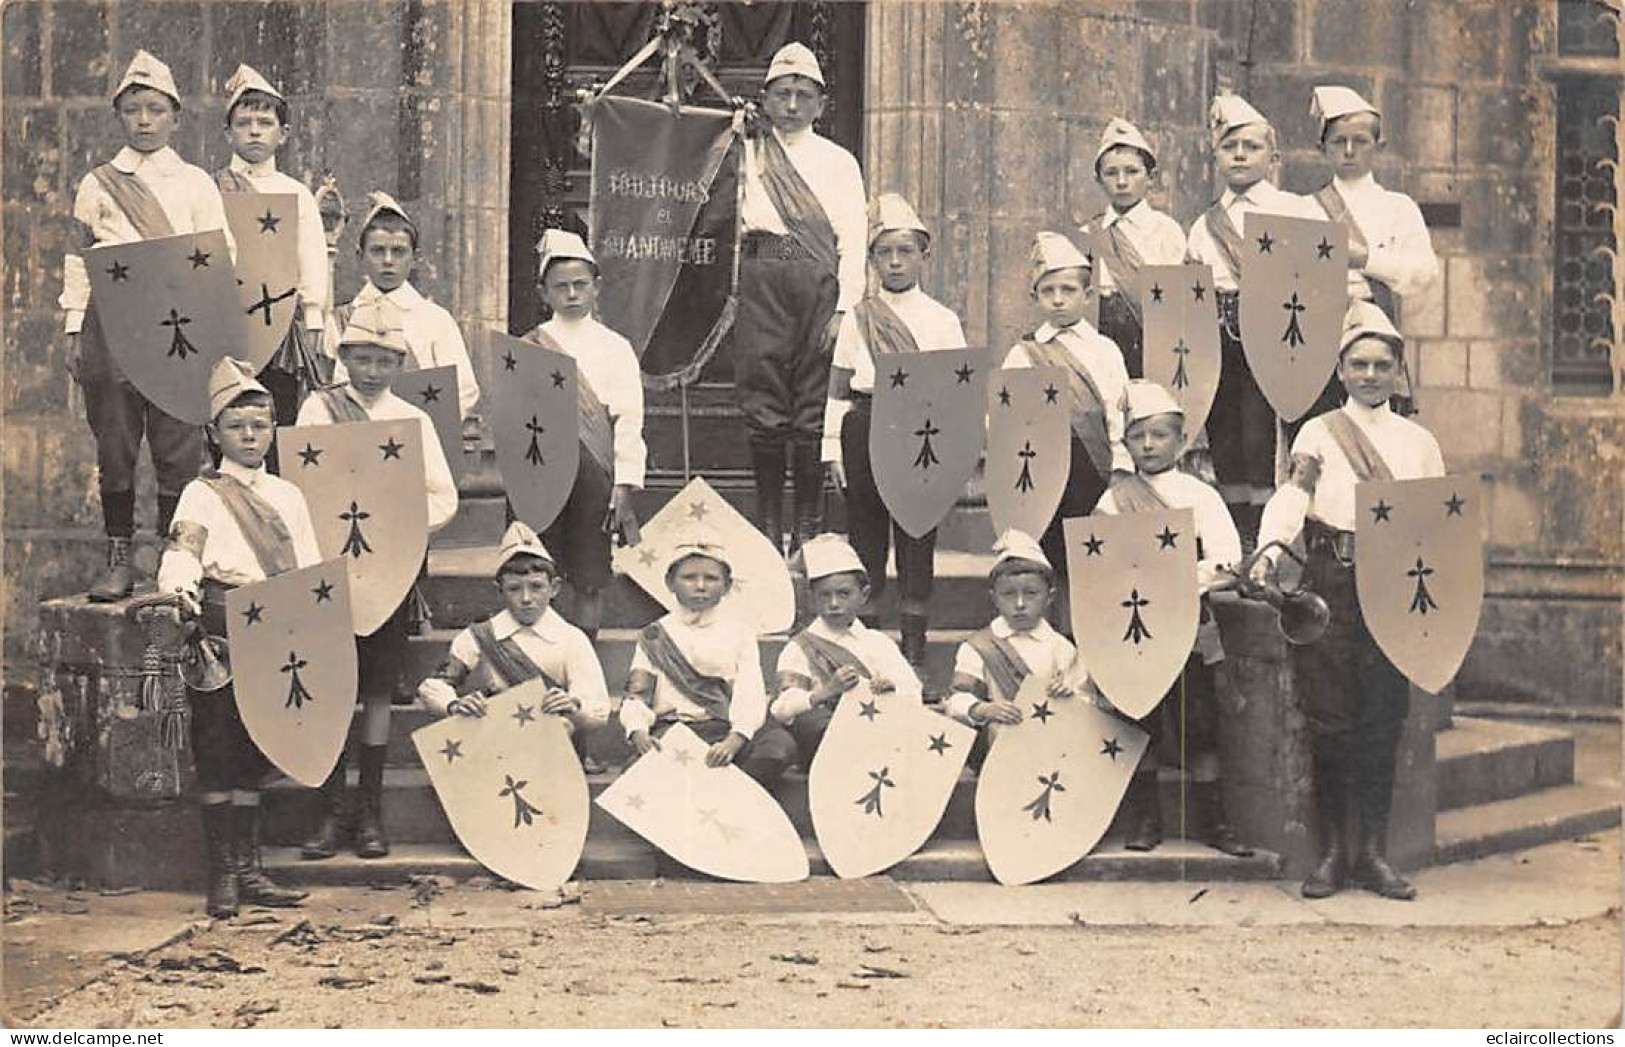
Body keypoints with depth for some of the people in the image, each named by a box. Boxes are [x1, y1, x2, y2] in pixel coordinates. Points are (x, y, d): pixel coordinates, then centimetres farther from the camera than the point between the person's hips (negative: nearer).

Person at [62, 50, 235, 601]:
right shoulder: (97, 185, 12)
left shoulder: (196, 183, 10)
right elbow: (77, 260, 12)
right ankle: (118, 560, 8)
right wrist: (74, 327, 4)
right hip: (110, 326, 1)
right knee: (114, 446, 2)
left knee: (178, 447, -4)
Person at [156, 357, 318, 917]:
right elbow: (181, 552, -13)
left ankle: (249, 870, 15)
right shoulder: (202, 494, 2)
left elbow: (311, 571, 16)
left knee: (253, 754, 10)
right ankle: (224, 873, 4)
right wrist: (180, 587, -34)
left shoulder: (287, 495, 17)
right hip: (221, 634, -5)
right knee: (218, 750, -2)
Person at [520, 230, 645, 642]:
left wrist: (623, 486, -6)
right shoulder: (529, 347, 7)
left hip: (594, 471, 0)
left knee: (590, 581, 3)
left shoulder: (615, 348, 5)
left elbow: (628, 420, 1)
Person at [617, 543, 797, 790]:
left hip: (725, 730, 1)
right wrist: (638, 730, -20)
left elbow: (751, 695, -1)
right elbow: (636, 696, 4)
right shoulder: (655, 636, 15)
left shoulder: (739, 633, 14)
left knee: (781, 743, -30)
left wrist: (736, 738, -22)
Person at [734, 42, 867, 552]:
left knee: (814, 406, -3)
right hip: (761, 275, 0)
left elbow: (853, 240, 6)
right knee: (763, 404, -3)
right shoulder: (746, 154, 16)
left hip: (819, 277, 0)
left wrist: (845, 308, -3)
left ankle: (810, 524, 3)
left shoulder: (838, 161, 15)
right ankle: (768, 521, 3)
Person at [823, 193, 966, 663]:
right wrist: (833, 448, 3)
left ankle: (914, 636, 11)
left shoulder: (942, 320, 6)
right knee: (865, 528, 5)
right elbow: (838, 387, 7)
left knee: (917, 534, 3)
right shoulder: (857, 318, 7)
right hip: (866, 430, 1)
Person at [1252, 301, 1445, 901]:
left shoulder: (1419, 442, 14)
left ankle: (1373, 854, 7)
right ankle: (1333, 852, 6)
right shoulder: (1318, 433, 7)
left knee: (1384, 719, 0)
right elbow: (1293, 494, -9)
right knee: (1330, 717, -2)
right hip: (1330, 585, -2)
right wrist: (1271, 547, -28)